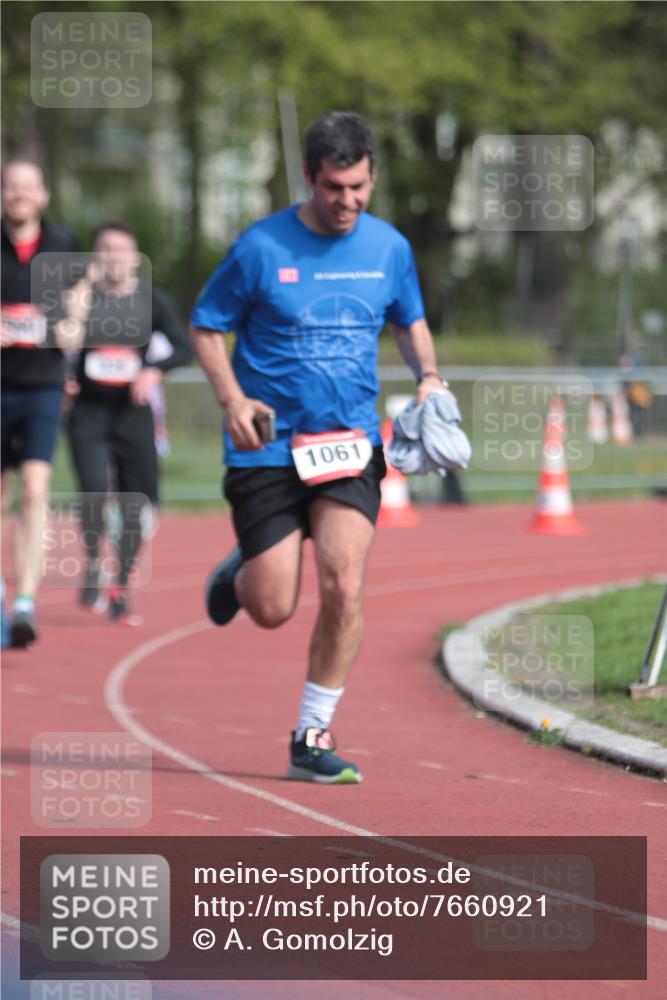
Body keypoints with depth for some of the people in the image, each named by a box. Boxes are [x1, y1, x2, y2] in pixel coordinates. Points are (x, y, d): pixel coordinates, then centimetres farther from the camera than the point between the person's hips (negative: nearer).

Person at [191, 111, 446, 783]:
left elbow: (410, 321, 21)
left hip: (351, 443, 2)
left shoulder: (389, 247, 4)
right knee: (272, 609, -3)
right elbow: (205, 327, 2)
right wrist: (232, 398, -13)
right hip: (267, 446, -2)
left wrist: (428, 375, 1)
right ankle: (238, 573, 35)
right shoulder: (261, 247, -7)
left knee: (343, 589, -14)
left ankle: (313, 739, 0)